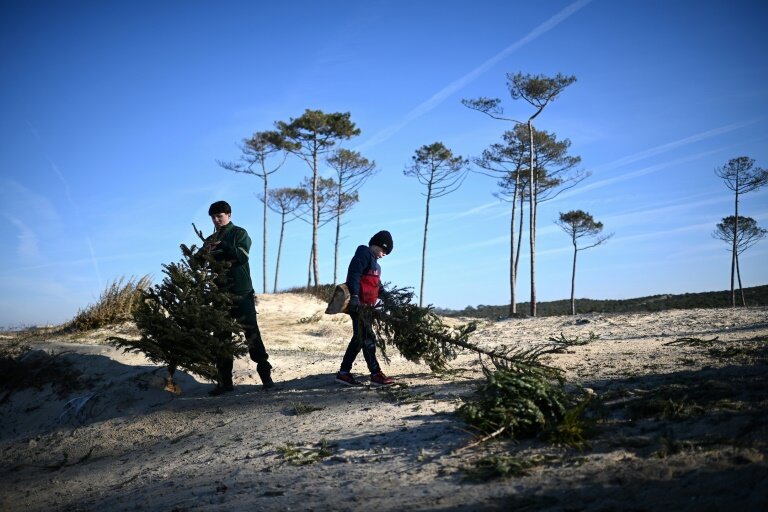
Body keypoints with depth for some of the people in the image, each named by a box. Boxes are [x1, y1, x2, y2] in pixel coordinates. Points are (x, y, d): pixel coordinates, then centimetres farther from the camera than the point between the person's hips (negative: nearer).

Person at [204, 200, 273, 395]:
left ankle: (265, 375, -5)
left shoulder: (239, 233, 3)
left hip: (242, 292, -5)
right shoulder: (210, 241, 16)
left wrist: (222, 245, -23)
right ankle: (225, 382, 8)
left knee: (251, 332, -8)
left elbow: (242, 256, -13)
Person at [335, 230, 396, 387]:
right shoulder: (364, 254, -7)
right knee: (368, 338, -10)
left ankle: (344, 372, 14)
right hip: (357, 304, -10)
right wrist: (354, 296, -30)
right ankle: (376, 375, -8)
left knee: (359, 338, 10)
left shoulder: (374, 261, 25)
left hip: (365, 305, 10)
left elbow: (377, 284, 30)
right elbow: (354, 275, -21)